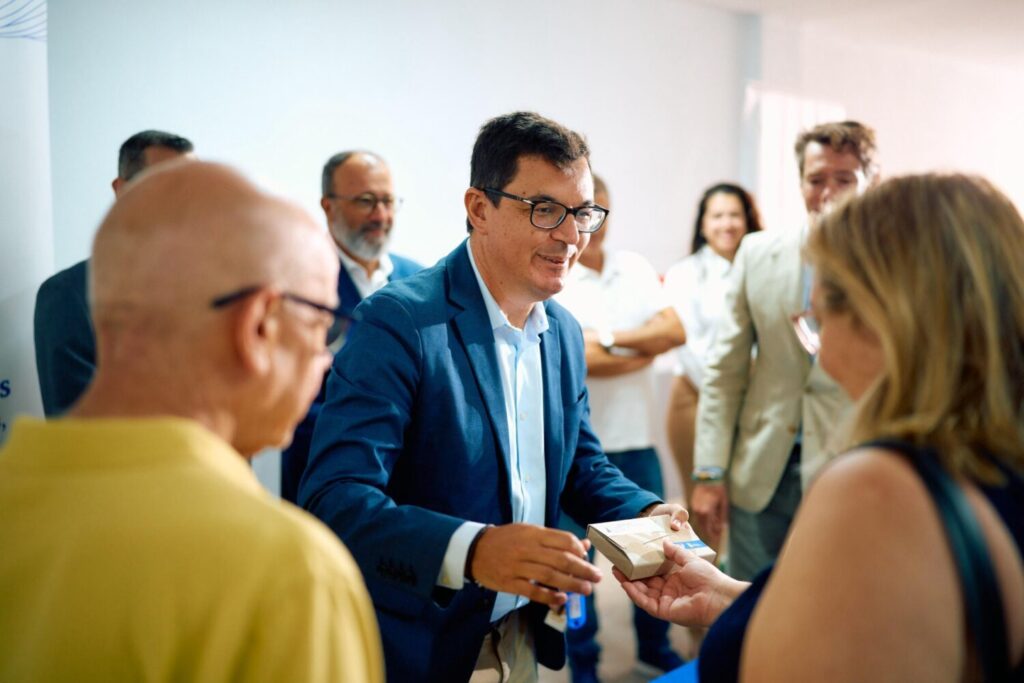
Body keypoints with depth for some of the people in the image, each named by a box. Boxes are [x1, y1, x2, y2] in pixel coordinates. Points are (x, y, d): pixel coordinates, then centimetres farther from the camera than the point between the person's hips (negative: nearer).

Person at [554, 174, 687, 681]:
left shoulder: (636, 268, 7)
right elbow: (579, 359, -19)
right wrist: (644, 350, -7)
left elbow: (675, 331, -4)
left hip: (636, 440, 5)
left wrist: (610, 338, -14)